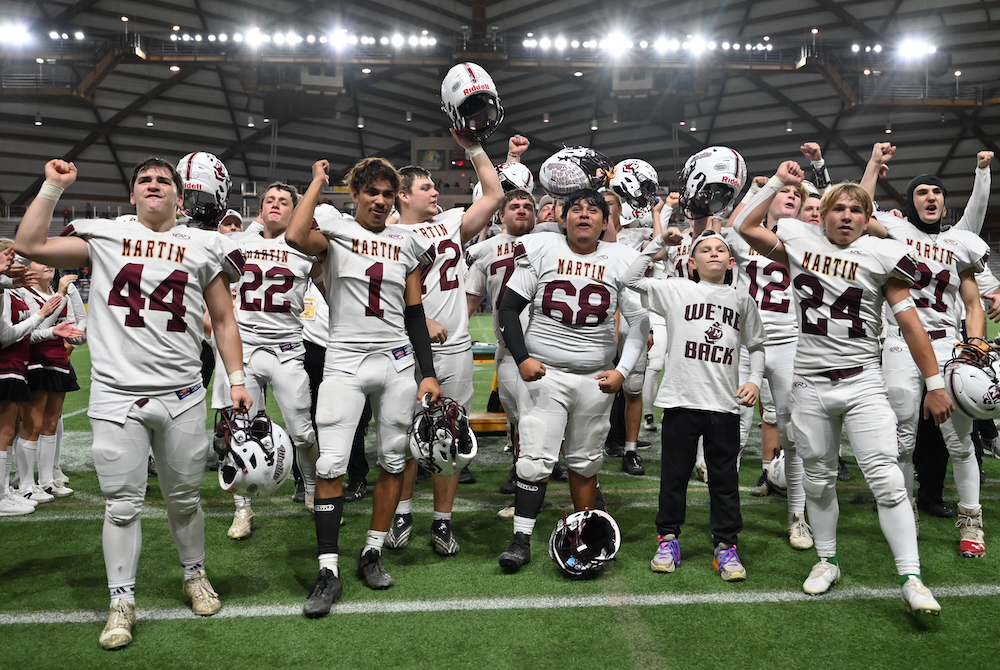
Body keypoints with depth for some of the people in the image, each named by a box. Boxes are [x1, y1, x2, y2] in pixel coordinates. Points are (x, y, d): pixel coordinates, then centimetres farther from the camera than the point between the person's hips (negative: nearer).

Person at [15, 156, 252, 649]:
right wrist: (53, 186, 3)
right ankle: (122, 602, 17)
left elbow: (223, 318, 10)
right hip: (117, 395, 0)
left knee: (184, 498, 12)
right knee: (122, 504, 3)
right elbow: (29, 246, 1)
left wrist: (236, 379, 3)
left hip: (182, 396, 1)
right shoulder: (105, 237, 7)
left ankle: (195, 575, 33)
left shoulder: (202, 247, 7)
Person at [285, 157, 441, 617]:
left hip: (397, 362, 4)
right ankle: (329, 571, 2)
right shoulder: (335, 231, 1)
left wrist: (428, 374, 5)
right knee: (331, 466, -8)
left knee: (393, 461, 8)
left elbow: (415, 315, 12)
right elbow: (296, 237, -24)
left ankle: (372, 554, 23)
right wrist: (318, 181, -9)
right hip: (345, 361, -3)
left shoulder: (406, 243, 11)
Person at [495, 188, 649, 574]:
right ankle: (521, 539, 5)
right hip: (544, 373, -1)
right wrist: (522, 358, -9)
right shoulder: (540, 250, -1)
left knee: (585, 461, 11)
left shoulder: (622, 260, 3)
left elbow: (640, 322, 6)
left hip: (596, 379, 2)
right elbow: (509, 308, 1)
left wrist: (623, 371, -5)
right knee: (536, 459, -5)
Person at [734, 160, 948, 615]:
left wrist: (934, 383, -2)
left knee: (886, 479, -10)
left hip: (862, 382, -2)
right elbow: (743, 226, 7)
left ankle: (911, 579, -1)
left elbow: (909, 323, -1)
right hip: (810, 385, 2)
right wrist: (778, 182, 5)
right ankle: (827, 561, 31)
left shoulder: (879, 255, -2)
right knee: (818, 480, 13)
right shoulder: (800, 243, 4)